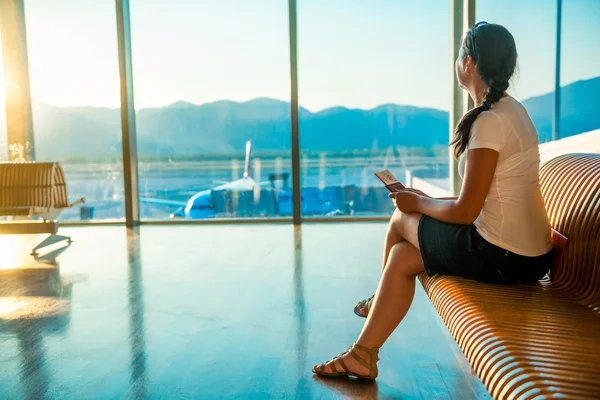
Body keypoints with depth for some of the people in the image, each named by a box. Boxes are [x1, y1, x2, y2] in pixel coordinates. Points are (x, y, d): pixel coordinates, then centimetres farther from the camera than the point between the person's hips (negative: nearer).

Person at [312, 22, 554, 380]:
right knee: (402, 255, 10)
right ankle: (363, 354, 20)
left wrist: (417, 202, -1)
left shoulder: (489, 122, -19)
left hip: (502, 257, -8)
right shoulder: (513, 110, 10)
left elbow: (466, 211, -18)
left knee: (402, 220, 8)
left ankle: (373, 326, 30)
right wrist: (427, 201, 12)